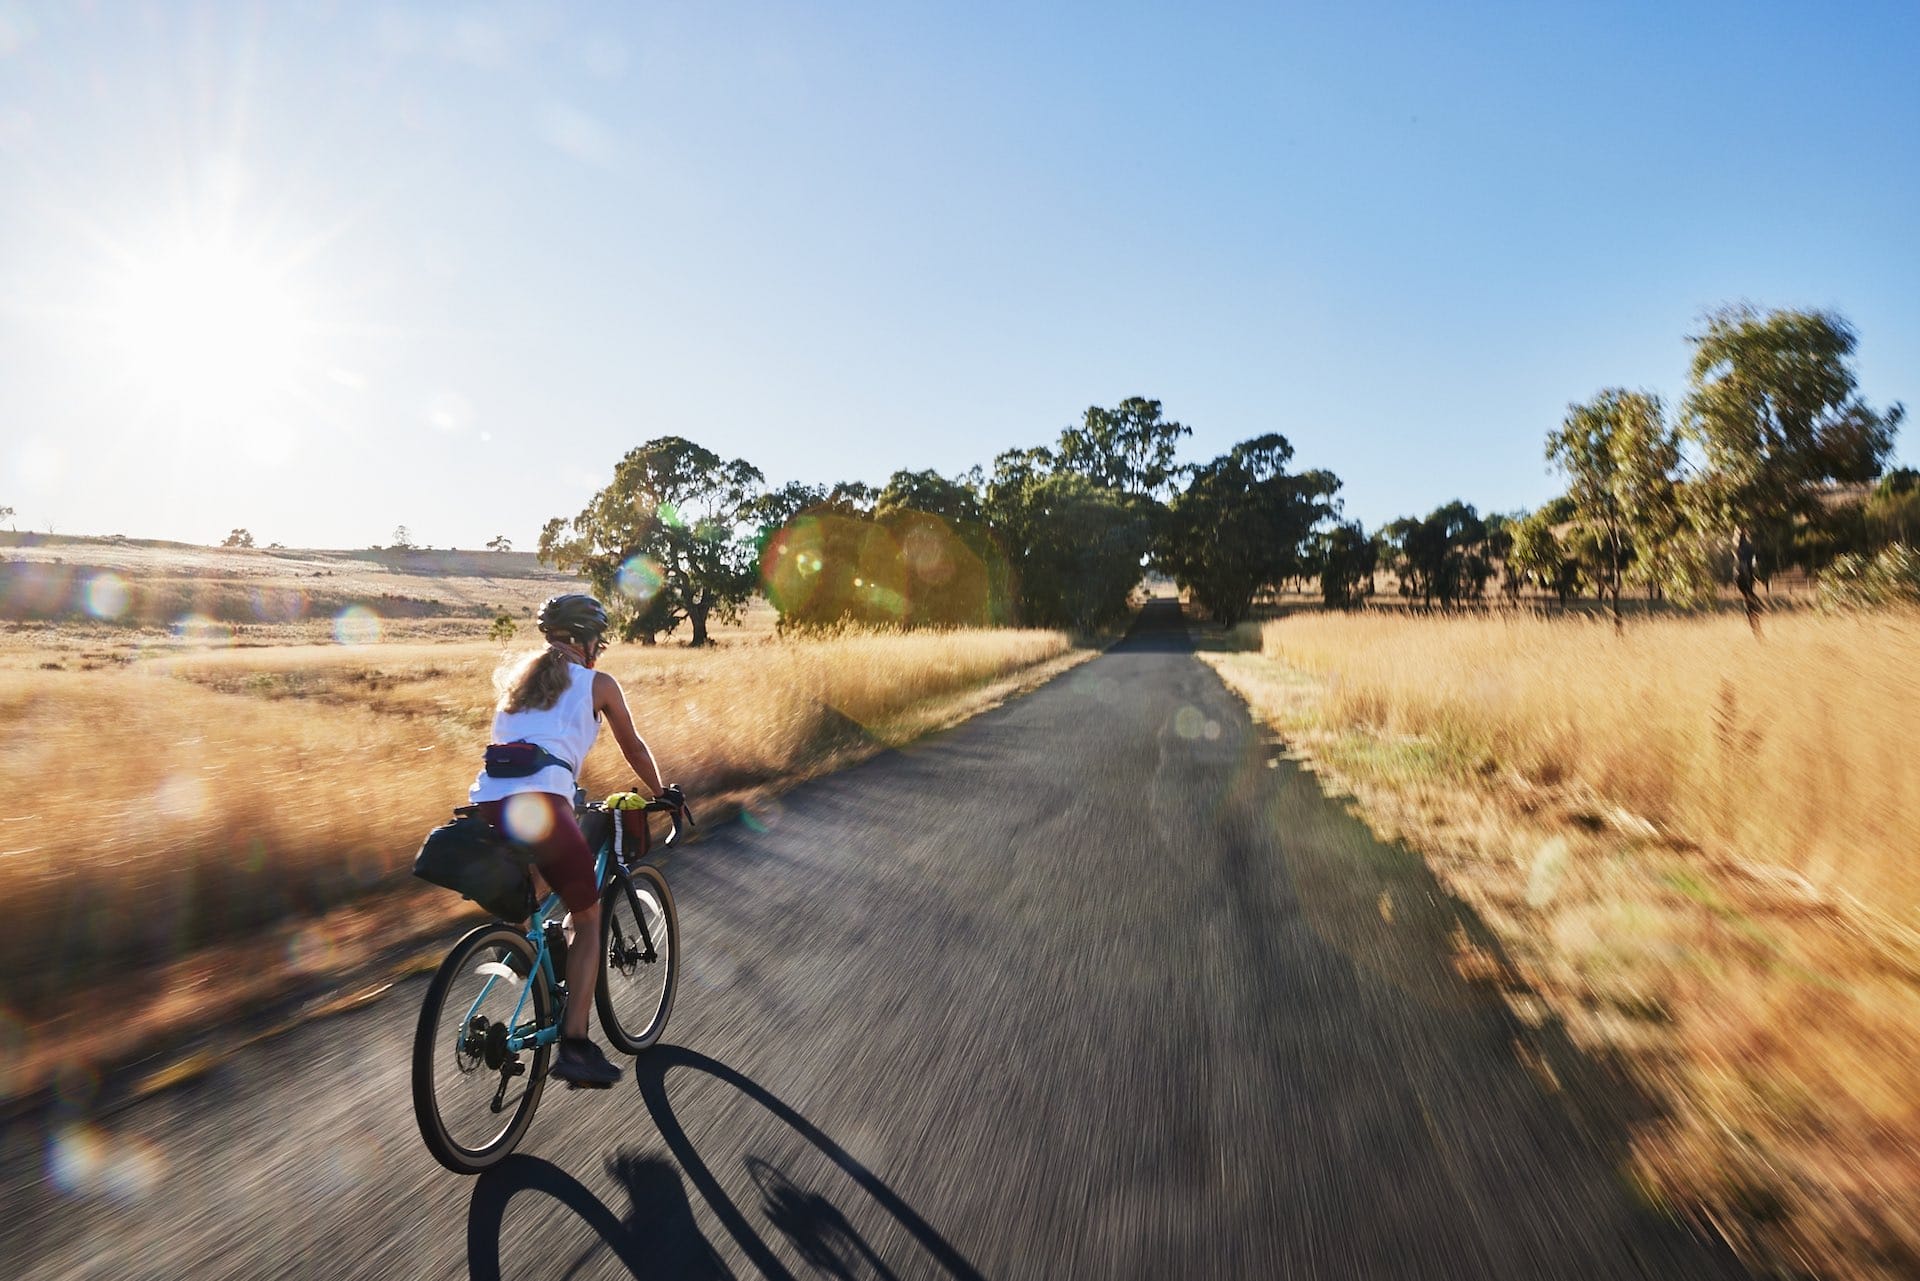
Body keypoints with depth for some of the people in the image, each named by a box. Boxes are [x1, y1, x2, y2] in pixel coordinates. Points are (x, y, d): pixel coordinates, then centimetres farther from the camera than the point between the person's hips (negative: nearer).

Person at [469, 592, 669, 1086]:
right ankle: (574, 1046, 6)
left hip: (486, 804, 6)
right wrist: (662, 794, 37)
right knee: (588, 921, 12)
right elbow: (634, 749, 20)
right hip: (539, 805, -6)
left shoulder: (518, 678, 26)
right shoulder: (597, 683, 11)